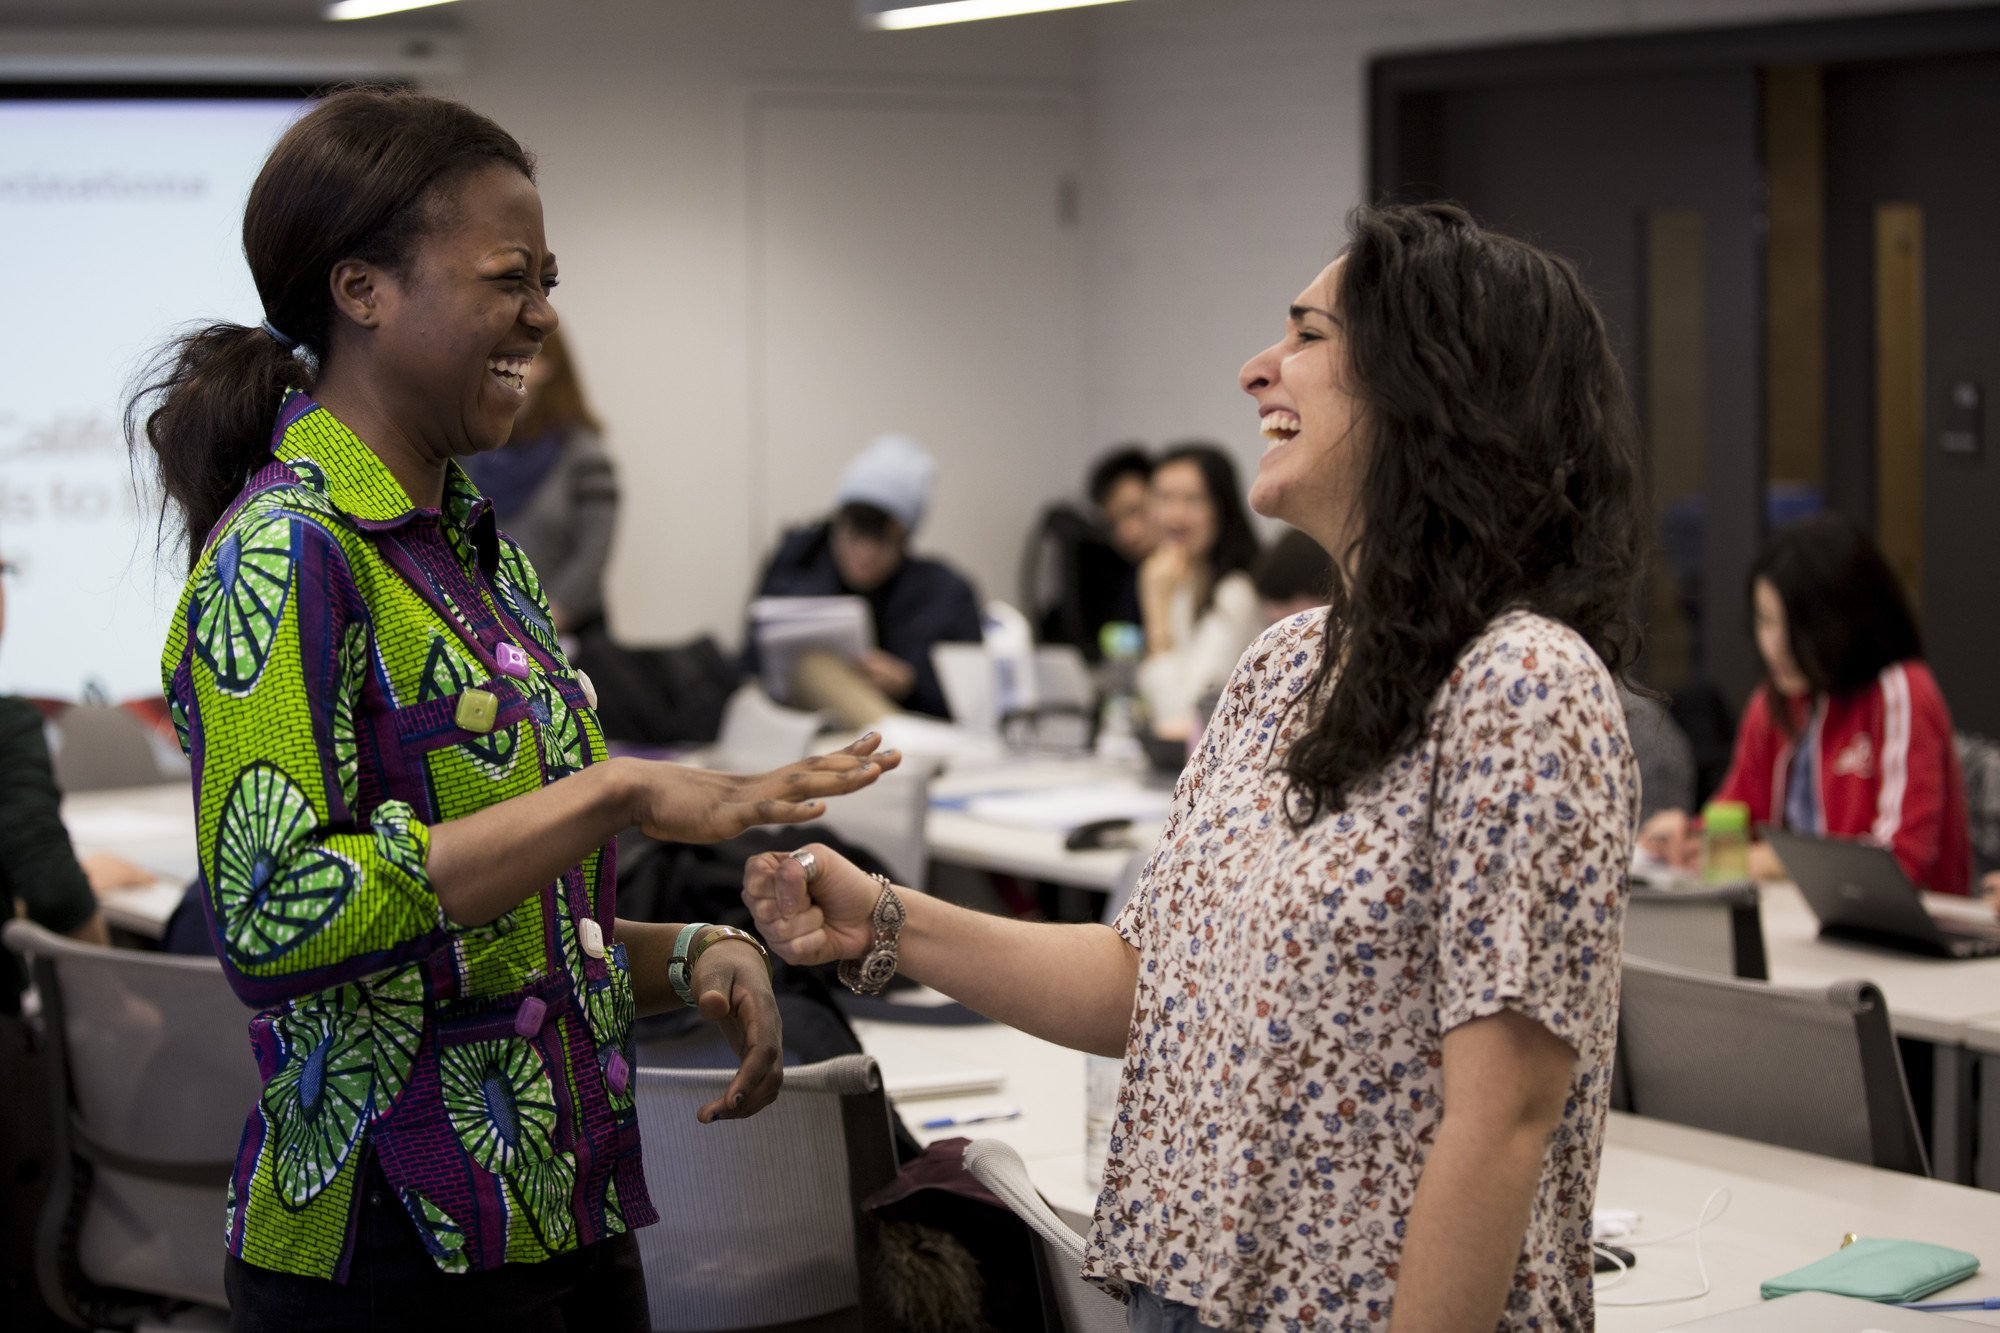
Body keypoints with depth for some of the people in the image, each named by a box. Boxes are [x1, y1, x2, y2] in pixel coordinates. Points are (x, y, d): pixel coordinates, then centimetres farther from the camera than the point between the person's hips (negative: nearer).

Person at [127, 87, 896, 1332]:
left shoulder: (480, 550, 12)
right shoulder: (285, 554, -14)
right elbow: (273, 916, -26)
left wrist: (691, 956, 1)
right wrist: (620, 792, -26)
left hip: (570, 1219, 8)